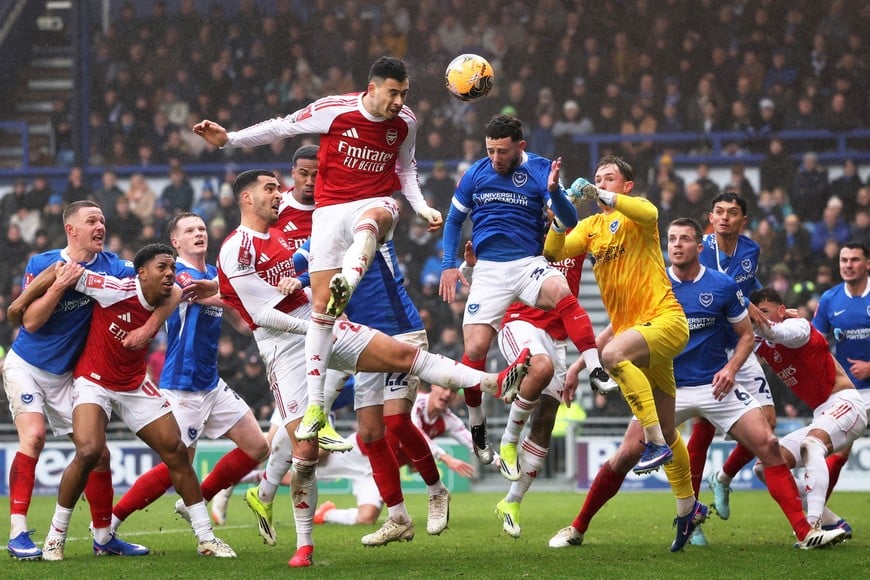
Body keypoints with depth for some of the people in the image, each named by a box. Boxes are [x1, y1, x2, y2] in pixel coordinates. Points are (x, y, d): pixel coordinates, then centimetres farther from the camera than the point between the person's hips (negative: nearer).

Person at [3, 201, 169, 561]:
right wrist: (60, 284, -30)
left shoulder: (112, 268, -9)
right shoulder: (42, 264, -14)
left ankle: (103, 536, 16)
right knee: (33, 436, -24)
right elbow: (30, 321, -20)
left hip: (67, 375, 4)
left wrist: (148, 328, -26)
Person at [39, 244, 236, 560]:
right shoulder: (118, 291, -25)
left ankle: (206, 538, 9)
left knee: (176, 451, -1)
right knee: (89, 452, -25)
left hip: (136, 386, 6)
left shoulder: (170, 302, -7)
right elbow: (68, 272, -18)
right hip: (94, 382, -6)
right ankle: (55, 536, -6)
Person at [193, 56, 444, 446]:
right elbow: (281, 128, 2)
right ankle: (314, 406, -1)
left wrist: (421, 207, 7)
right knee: (320, 306, -6)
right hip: (331, 207, -1)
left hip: (377, 201, 1)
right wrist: (229, 139, 0)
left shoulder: (405, 123, 1)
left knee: (370, 221, -41)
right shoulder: (333, 110, -10)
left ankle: (346, 284, -71)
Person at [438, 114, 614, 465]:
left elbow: (570, 222, -9)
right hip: (488, 271, 2)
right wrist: (448, 265, 8)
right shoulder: (475, 174, 5)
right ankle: (477, 426, 13)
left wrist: (554, 190, -27)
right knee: (474, 350, -8)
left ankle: (597, 372, -39)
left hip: (529, 264, -2)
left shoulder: (542, 171, -2)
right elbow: (454, 220, 18)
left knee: (562, 294, -35)